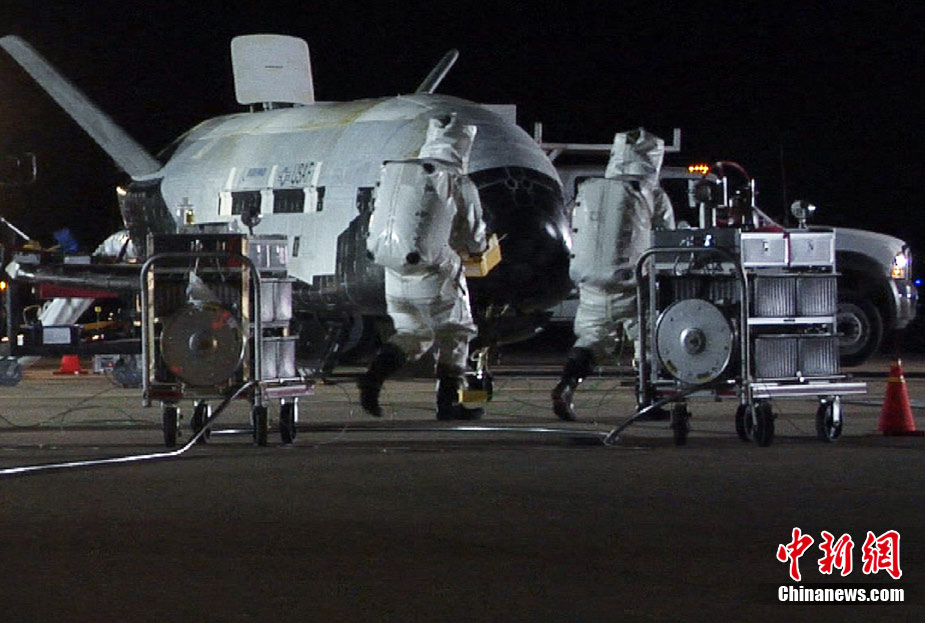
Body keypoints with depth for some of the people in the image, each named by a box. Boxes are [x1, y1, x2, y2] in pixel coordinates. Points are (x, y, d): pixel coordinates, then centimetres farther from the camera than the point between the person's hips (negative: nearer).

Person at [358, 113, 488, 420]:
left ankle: (376, 372, -3)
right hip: (435, 278, -5)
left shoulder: (393, 174, 5)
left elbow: (375, 231, 11)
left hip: (395, 276, 5)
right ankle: (448, 400, 16)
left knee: (413, 332, 21)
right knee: (454, 334, 15)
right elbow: (475, 242, -1)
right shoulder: (460, 186, -9)